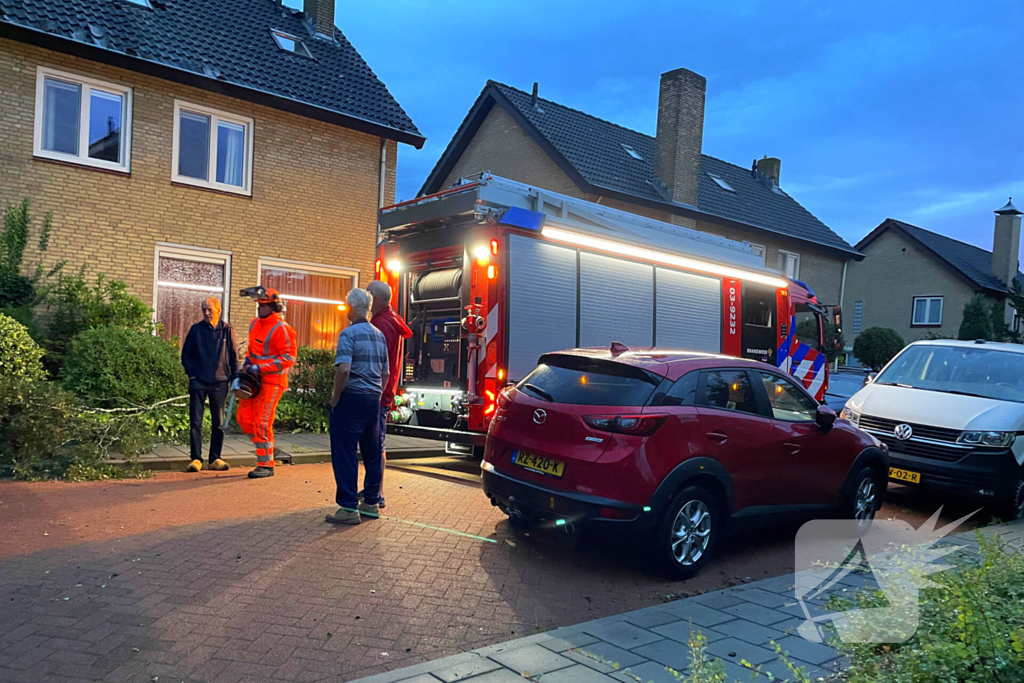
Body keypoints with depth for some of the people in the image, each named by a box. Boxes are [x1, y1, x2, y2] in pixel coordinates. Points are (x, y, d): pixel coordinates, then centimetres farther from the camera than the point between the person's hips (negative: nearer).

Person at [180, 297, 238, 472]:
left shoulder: (227, 330, 4)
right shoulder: (196, 329, 3)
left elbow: (234, 357, 9)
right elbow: (186, 355, 9)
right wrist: (192, 374, -2)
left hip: (219, 382, 1)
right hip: (198, 382, -1)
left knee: (218, 423, 6)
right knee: (195, 422, -3)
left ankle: (215, 459, 14)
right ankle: (196, 459, 3)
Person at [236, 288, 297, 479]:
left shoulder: (281, 329, -17)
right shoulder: (255, 323, 9)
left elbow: (289, 358, -20)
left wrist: (260, 368, -22)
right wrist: (247, 362, 5)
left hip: (272, 381, -8)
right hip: (255, 379, 9)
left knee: (262, 423, -8)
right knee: (244, 417, 10)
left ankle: (266, 465, 2)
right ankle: (268, 448, 28)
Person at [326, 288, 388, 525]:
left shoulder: (349, 333, -11)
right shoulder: (379, 334, 13)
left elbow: (343, 370, -22)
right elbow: (385, 373, 17)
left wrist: (335, 397, -12)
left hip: (351, 398, -7)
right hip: (374, 399, 8)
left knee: (344, 453, -3)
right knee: (372, 452, 13)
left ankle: (349, 508, -3)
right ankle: (371, 502, 21)